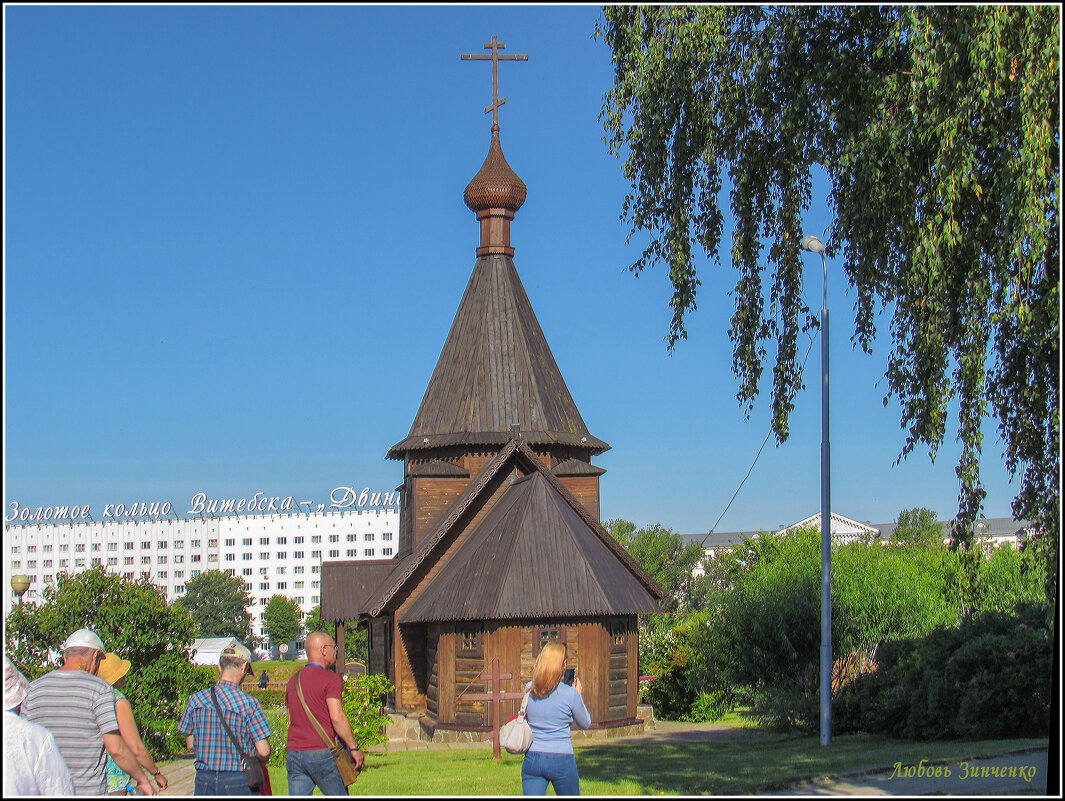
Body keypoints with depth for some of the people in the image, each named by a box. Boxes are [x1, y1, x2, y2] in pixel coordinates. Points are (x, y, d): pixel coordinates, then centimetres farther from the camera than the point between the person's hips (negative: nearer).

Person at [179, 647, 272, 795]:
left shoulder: (197, 699, -2)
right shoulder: (248, 703, -13)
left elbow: (190, 744, 7)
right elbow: (263, 751, -13)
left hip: (204, 780, 3)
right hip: (239, 783, -3)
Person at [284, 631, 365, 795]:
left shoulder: (293, 681, 15)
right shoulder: (330, 679, -8)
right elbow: (337, 717, -17)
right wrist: (354, 748, -11)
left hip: (294, 754, 6)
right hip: (322, 753, -6)